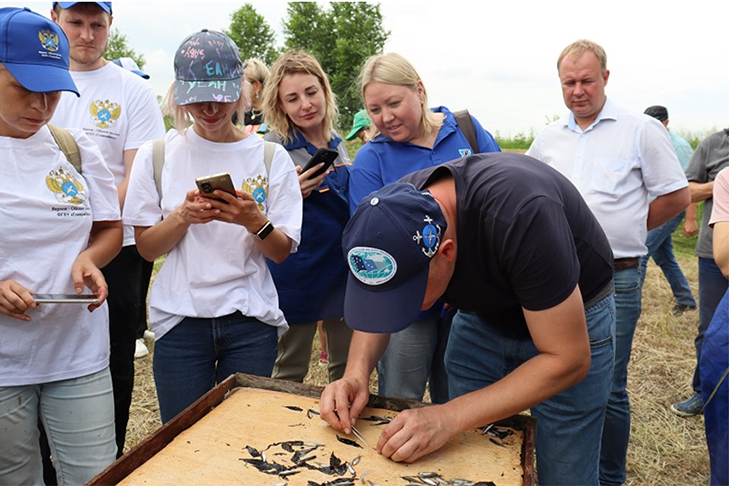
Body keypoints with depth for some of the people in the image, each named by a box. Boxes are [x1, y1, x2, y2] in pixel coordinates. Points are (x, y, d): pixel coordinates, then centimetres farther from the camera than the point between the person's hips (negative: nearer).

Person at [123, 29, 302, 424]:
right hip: (181, 319, 0)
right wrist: (183, 216, -16)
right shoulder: (156, 155, 1)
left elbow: (282, 252, -1)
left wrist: (254, 221, -21)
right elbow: (146, 248, 2)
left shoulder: (270, 156, -1)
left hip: (252, 320, 0)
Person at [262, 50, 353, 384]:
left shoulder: (337, 144, 7)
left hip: (344, 268, 6)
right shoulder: (273, 147, -11)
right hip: (299, 276, -5)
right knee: (290, 372, 10)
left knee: (348, 368, 18)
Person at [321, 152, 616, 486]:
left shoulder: (519, 217, -40)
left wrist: (449, 418, -37)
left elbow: (568, 360, -32)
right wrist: (356, 373, -26)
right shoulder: (400, 207, -24)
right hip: (485, 315, 4)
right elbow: (376, 306, -7)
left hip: (575, 316, -4)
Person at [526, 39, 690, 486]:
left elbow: (676, 196, 1)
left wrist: (624, 230, 2)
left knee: (608, 389, 4)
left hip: (614, 281, -4)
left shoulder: (641, 130, -3)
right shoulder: (548, 138, 9)